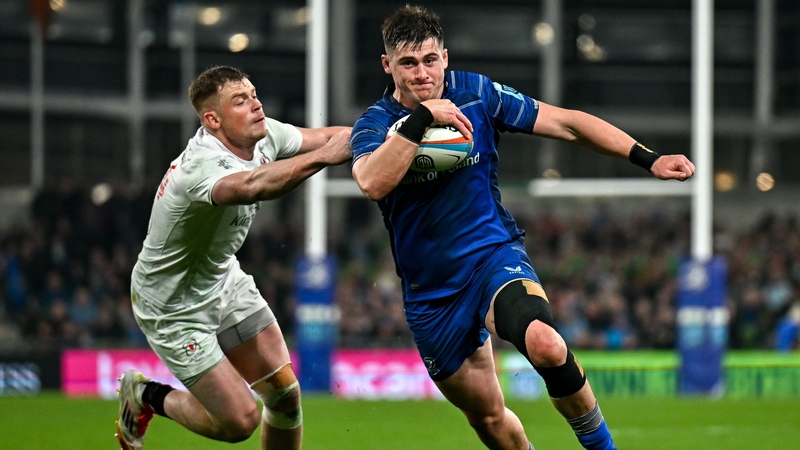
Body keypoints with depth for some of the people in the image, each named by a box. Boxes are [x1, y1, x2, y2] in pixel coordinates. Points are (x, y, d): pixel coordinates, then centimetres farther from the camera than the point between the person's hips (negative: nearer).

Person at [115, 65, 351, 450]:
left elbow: (328, 137, -1)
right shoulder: (200, 168, -36)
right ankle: (146, 396, 19)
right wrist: (323, 156, -60)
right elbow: (251, 186, -57)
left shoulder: (263, 136, -10)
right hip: (175, 309, -8)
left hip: (225, 281, 8)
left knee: (285, 395, 2)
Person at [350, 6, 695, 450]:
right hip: (430, 292, 2)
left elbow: (566, 122, 0)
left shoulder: (478, 95, -5)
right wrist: (420, 118, -35)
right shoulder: (373, 124, -7)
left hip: (494, 256, -1)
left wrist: (649, 159, -5)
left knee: (544, 344, -33)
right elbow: (373, 183, -29)